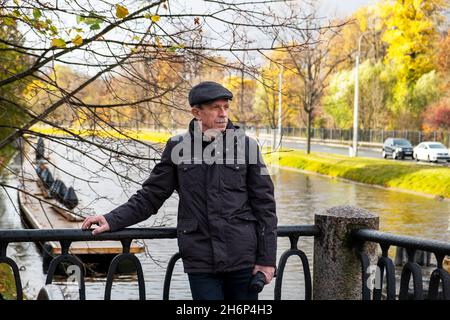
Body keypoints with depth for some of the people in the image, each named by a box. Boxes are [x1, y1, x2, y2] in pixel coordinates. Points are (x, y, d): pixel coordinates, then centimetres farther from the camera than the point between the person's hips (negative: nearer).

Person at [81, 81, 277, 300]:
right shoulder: (178, 147, 3)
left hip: (243, 259, 0)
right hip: (201, 263, 0)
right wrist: (112, 220, -5)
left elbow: (264, 205, 3)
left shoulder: (246, 146, 1)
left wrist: (267, 259, -1)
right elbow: (150, 195, 7)